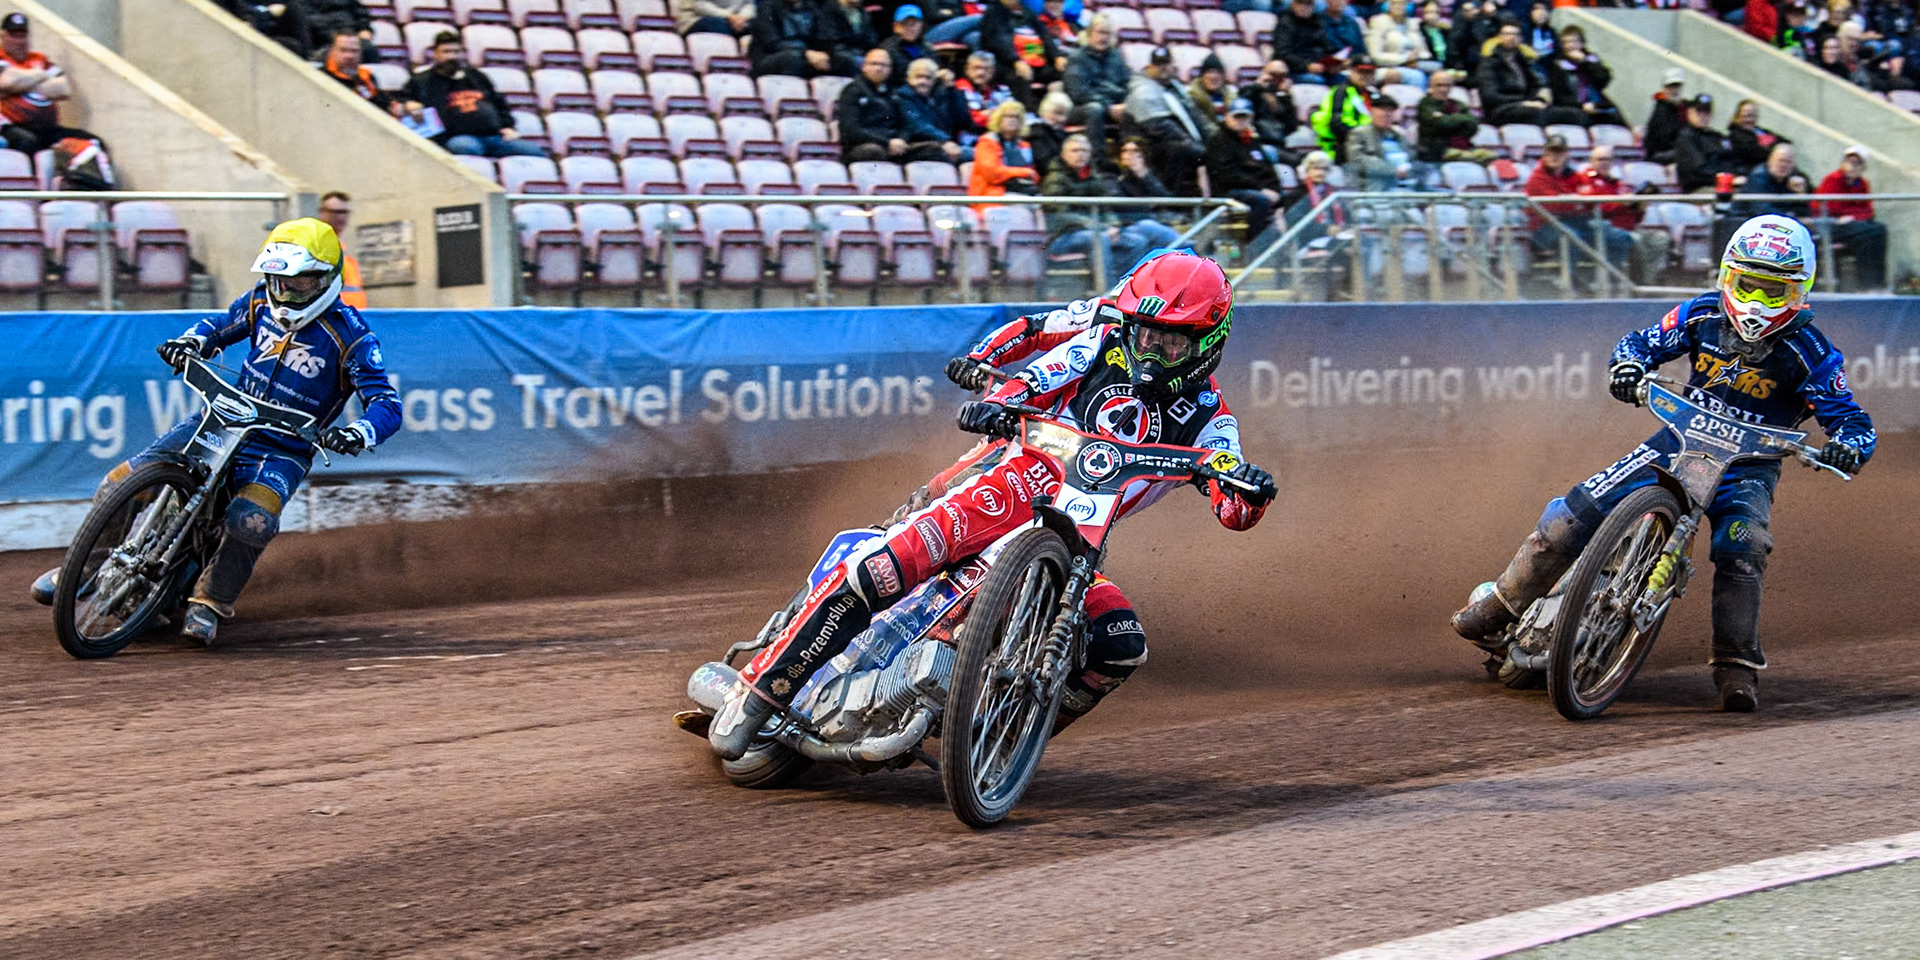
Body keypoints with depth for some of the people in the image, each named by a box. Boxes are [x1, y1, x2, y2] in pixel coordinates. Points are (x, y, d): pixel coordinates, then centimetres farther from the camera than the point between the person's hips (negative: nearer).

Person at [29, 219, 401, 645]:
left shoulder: (351, 335, -14)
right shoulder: (262, 301, 0)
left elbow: (387, 405, -17)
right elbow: (217, 327, 18)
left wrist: (356, 435, -39)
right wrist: (190, 341, -6)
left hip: (282, 451, -5)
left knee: (252, 520, -36)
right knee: (120, 486, -5)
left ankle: (210, 602, -13)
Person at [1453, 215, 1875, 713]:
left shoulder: (1810, 353, -12)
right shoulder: (1703, 315, -4)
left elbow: (1850, 417, -11)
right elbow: (1643, 342, 6)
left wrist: (1848, 446, -35)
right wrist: (1627, 366, -18)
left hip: (1748, 467, -2)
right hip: (1680, 440, 3)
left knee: (1741, 550, -32)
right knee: (1577, 513, -11)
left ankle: (1737, 667, -20)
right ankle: (1503, 602, 5)